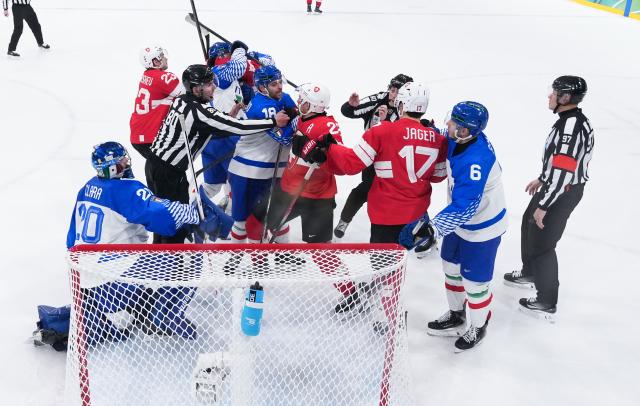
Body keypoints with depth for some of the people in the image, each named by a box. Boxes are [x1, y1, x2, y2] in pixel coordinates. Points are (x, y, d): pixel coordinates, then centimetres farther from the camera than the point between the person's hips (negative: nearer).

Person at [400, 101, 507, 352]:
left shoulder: (476, 161, -37)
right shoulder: (459, 140, -12)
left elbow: (463, 207, -38)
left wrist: (432, 229, -41)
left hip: (481, 227, -9)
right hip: (460, 221, 9)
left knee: (474, 281, 7)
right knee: (451, 268, 22)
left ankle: (478, 327, 32)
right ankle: (455, 317, 43)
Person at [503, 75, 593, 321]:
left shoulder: (570, 127, -28)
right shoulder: (573, 120, 5)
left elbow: (562, 174, -30)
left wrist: (543, 206, -24)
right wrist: (541, 179, 27)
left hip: (563, 192, -11)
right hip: (556, 184, 11)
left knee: (541, 243, -1)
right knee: (529, 224, 27)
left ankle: (547, 304, 12)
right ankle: (530, 273, 48)